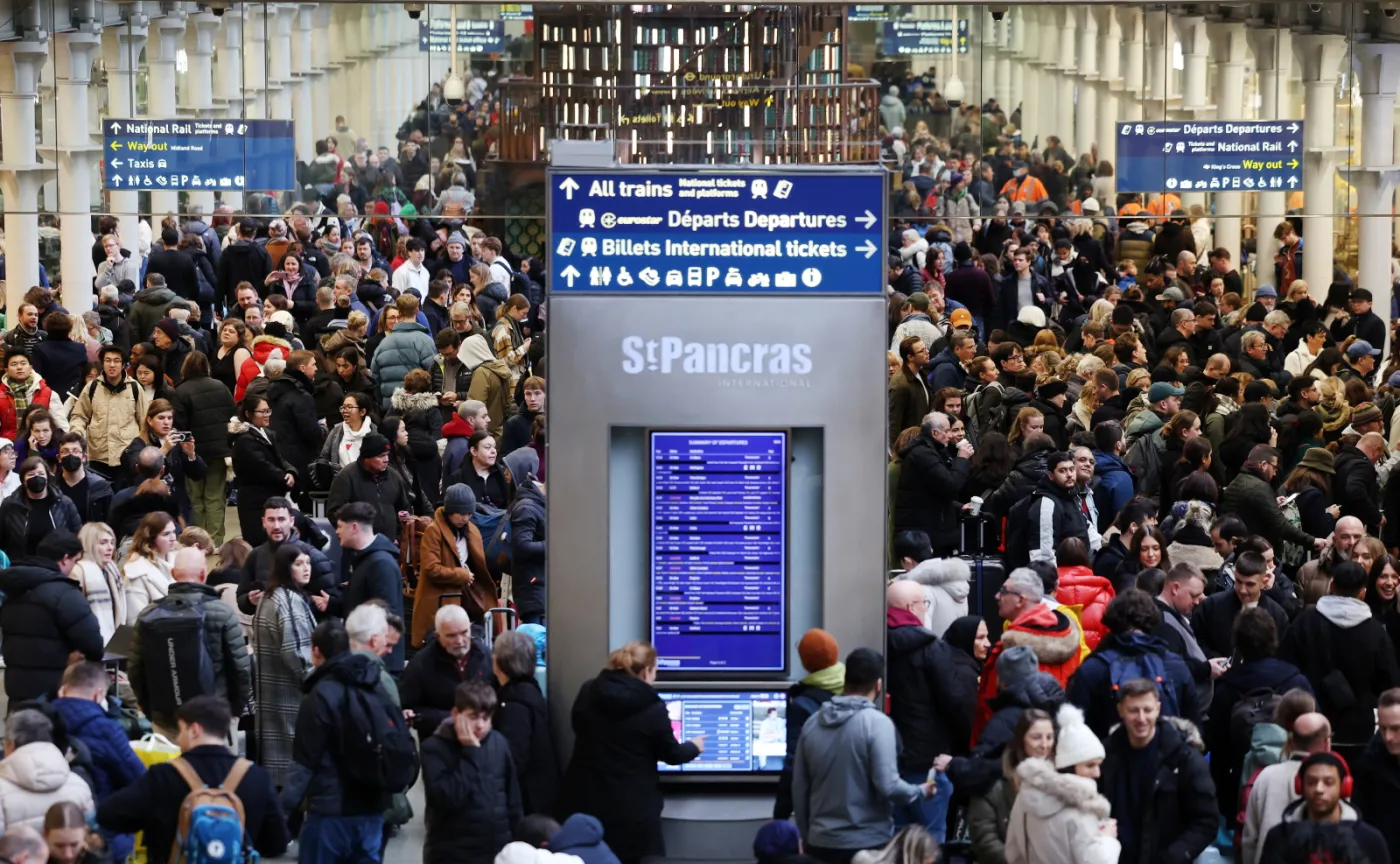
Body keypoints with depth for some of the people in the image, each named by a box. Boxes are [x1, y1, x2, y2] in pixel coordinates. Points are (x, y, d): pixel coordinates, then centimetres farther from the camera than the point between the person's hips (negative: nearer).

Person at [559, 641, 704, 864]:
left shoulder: (588, 692, 1)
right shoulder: (652, 708, -12)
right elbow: (671, 754, 1)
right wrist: (694, 747, 24)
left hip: (584, 802, 5)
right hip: (632, 810, -4)